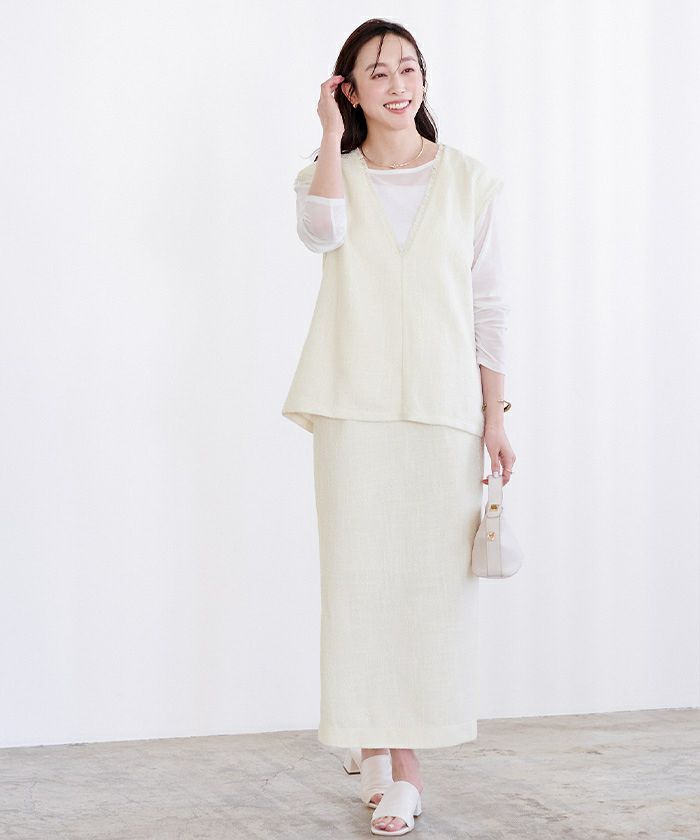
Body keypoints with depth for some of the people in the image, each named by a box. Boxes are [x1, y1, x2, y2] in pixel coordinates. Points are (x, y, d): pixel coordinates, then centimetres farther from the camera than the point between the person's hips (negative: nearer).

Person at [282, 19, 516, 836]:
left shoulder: (467, 181, 8)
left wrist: (496, 417, 3)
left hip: (444, 409, 0)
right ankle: (374, 748, 12)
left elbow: (489, 307, 7)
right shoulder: (333, 173, 9)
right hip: (356, 409, 0)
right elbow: (321, 231, -17)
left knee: (433, 578, -2)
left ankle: (405, 762, 4)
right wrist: (332, 133, -9)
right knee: (359, 574, 0)